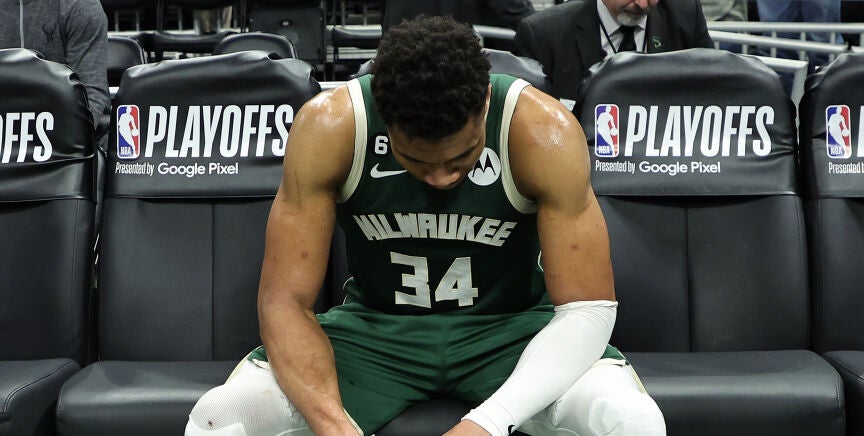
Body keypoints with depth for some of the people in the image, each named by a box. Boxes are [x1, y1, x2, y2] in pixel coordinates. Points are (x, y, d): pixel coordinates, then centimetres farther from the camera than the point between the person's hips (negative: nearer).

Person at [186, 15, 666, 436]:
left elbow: (588, 309, -22)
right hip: (375, 326, 0)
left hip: (511, 325, 1)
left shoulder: (544, 132, -24)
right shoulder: (329, 127, -22)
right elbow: (285, 301, -18)